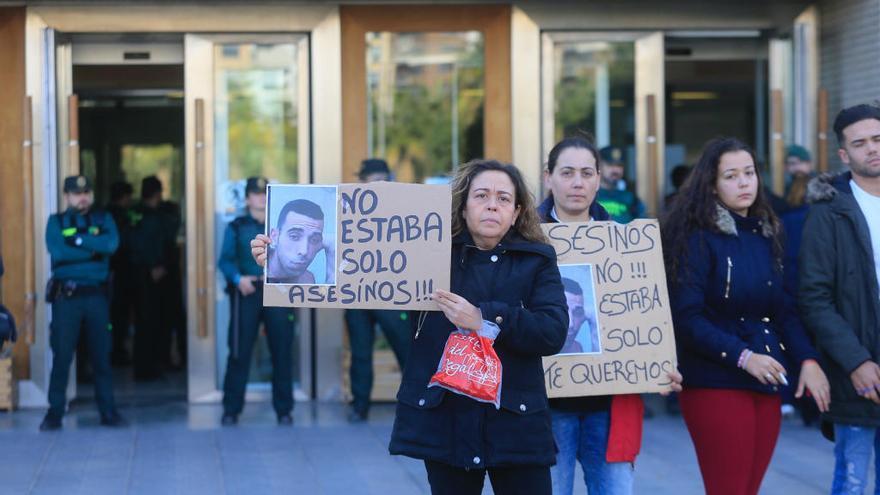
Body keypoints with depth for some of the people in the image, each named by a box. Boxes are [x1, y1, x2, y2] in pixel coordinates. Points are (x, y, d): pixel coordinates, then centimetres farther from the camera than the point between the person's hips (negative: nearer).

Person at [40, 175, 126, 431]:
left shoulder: (103, 219, 11)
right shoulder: (56, 222, 6)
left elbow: (111, 244, -10)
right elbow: (58, 252, -12)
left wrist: (78, 240, -11)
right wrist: (94, 249, -9)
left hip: (96, 295, 1)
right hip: (65, 296, -1)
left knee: (102, 355, 5)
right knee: (61, 356, -2)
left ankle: (108, 412, 11)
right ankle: (55, 412, 4)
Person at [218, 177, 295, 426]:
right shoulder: (236, 228, 10)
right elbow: (225, 260, 0)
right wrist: (238, 278, -18)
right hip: (247, 293, -1)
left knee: (282, 351, 2)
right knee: (240, 352, -2)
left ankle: (284, 409, 11)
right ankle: (231, 409, 4)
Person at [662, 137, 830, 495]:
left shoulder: (765, 235, 12)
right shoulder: (698, 237, -8)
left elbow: (783, 309, 11)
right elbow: (687, 317, -13)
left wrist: (807, 358, -4)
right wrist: (742, 357, -20)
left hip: (766, 384, 6)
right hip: (716, 382, -6)